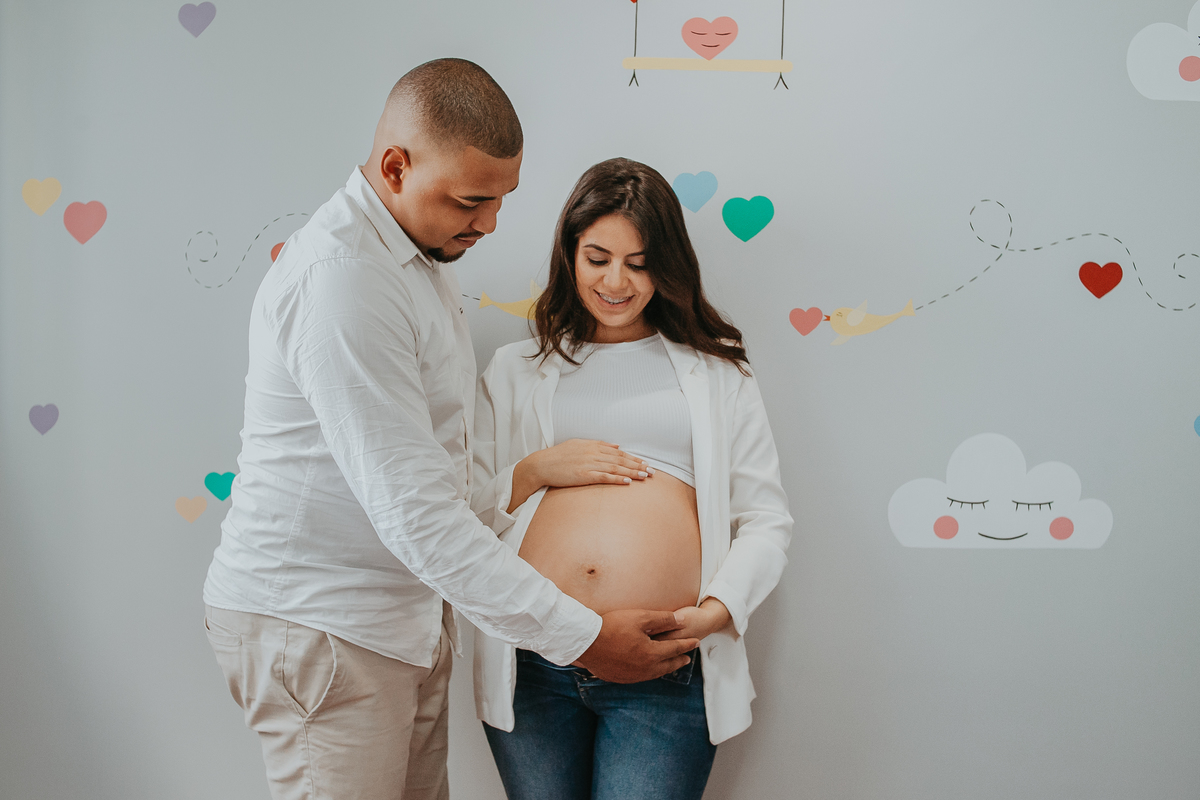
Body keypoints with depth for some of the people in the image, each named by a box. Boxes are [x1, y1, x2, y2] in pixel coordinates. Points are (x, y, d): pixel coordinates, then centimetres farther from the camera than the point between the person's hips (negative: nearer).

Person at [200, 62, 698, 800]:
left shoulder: (424, 252, 10)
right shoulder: (340, 275, -23)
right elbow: (414, 512, -26)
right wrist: (582, 636, -22)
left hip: (407, 614, 9)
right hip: (319, 626, -9)